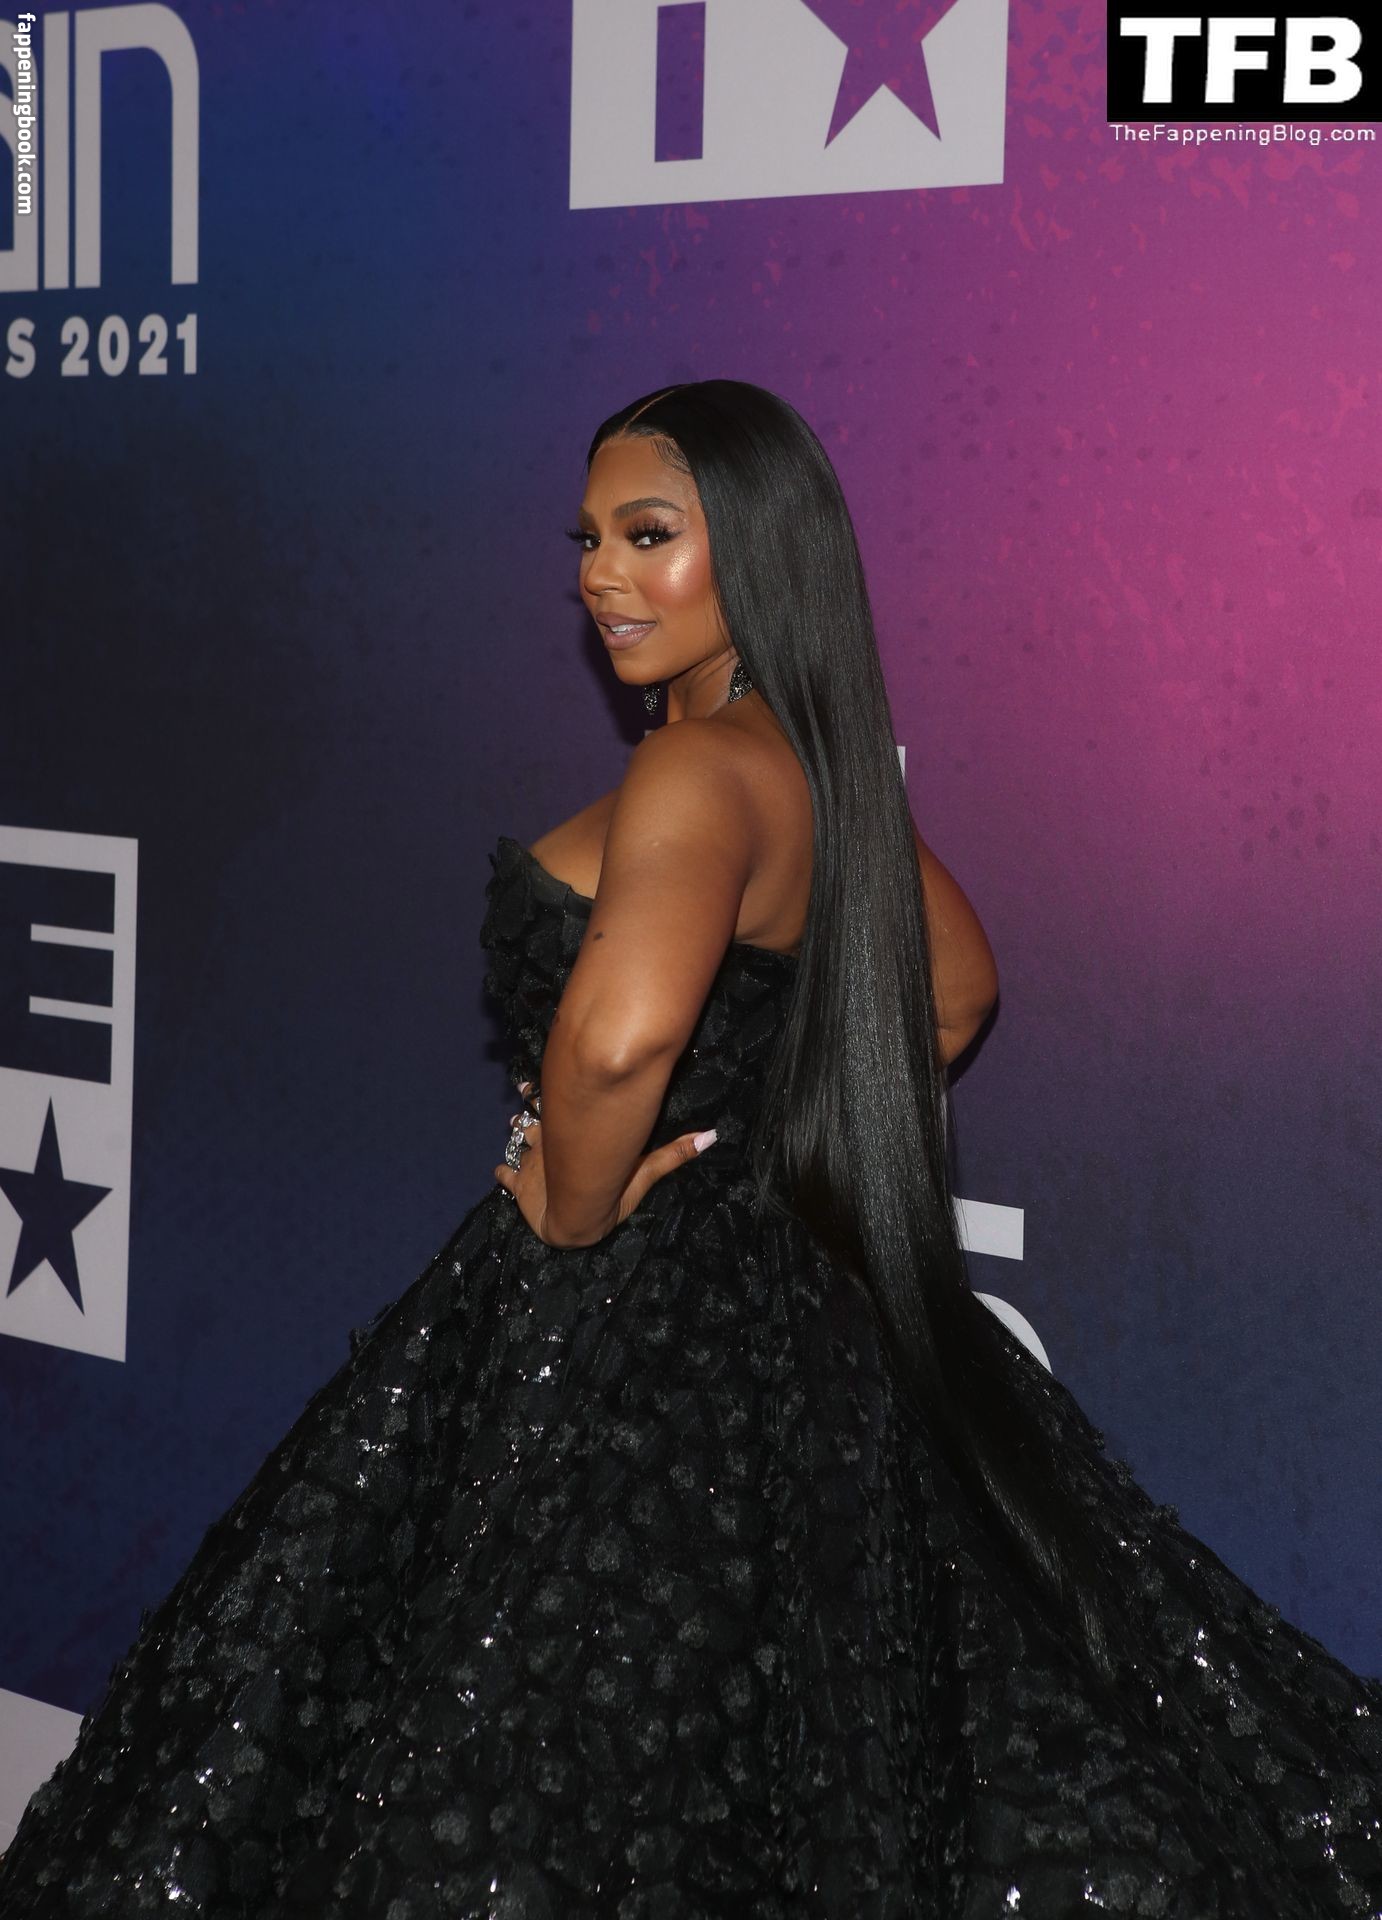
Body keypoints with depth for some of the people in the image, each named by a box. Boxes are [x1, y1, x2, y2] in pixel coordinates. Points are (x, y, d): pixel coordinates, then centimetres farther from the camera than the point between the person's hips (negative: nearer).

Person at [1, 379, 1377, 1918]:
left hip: (621, 1320, -9)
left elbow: (619, 1033, -40)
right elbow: (956, 987, 20)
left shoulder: (696, 769, -22)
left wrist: (571, 1210, -20)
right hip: (792, 1288, 9)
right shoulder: (822, 763, 5)